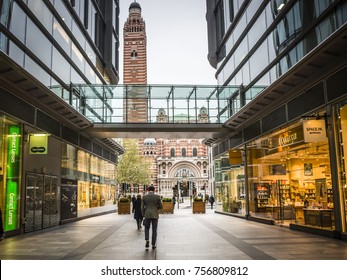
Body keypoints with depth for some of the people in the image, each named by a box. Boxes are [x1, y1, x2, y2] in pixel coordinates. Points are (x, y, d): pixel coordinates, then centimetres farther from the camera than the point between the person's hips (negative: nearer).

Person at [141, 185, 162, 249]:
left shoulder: (144, 197, -1)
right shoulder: (157, 196, -3)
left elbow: (142, 207, -1)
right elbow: (161, 206, -1)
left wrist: (143, 215, 9)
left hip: (147, 215, 1)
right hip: (155, 215, -1)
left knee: (147, 228, 17)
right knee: (154, 230, 8)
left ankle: (147, 240, -6)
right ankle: (153, 244, 7)